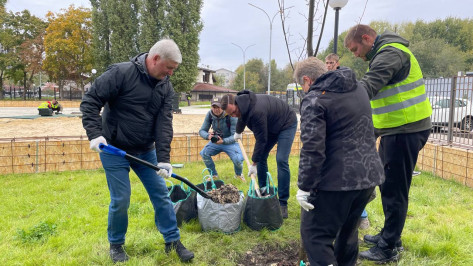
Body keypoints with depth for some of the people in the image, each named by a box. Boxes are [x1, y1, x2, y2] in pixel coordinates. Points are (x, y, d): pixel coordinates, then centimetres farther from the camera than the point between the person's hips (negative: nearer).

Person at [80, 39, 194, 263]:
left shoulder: (166, 87, -2)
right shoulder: (120, 73, -18)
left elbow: (164, 123, -8)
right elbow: (90, 101, -15)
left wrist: (163, 159, -15)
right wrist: (95, 133, -26)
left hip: (146, 151, 5)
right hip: (114, 150, -5)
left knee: (161, 194, 6)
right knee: (121, 199, 0)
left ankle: (172, 241, 21)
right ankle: (116, 244, 26)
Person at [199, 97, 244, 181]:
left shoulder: (231, 116, -22)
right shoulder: (209, 115, -10)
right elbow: (202, 131, -4)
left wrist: (223, 141, -38)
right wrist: (208, 136, -28)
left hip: (230, 142, -4)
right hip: (215, 141, 4)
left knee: (238, 160, -27)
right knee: (204, 153, -21)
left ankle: (238, 174, 11)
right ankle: (214, 174, 5)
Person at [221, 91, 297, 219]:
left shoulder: (257, 111, -40)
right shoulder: (242, 104, -11)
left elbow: (261, 140, -31)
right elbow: (242, 118, 16)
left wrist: (254, 163, -23)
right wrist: (238, 132, 33)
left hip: (287, 124, -9)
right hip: (270, 126, 9)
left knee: (281, 160, -18)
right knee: (261, 157, 5)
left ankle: (283, 203, -12)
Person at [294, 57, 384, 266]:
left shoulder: (314, 99, -13)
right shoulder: (358, 89, 13)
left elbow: (312, 150, -21)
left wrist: (304, 187, -15)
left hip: (336, 180, -8)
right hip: (370, 175, 8)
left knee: (314, 235, 3)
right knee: (348, 231, 25)